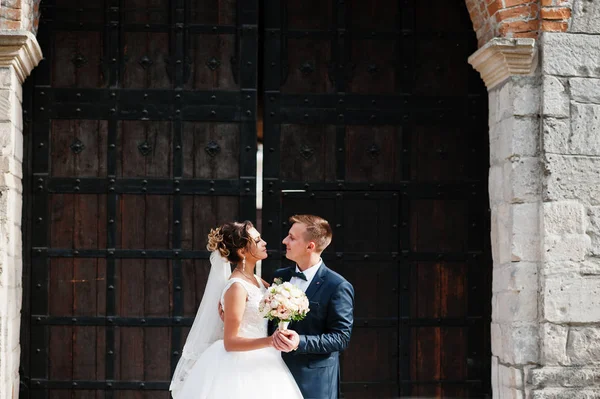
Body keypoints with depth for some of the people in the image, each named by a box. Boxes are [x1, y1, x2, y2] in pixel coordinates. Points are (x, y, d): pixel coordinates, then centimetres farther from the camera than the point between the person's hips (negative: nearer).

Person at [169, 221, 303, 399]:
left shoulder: (256, 281, 9)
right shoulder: (237, 287, -17)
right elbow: (230, 342, -21)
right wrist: (271, 341, -31)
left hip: (255, 364, 8)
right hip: (241, 368, -8)